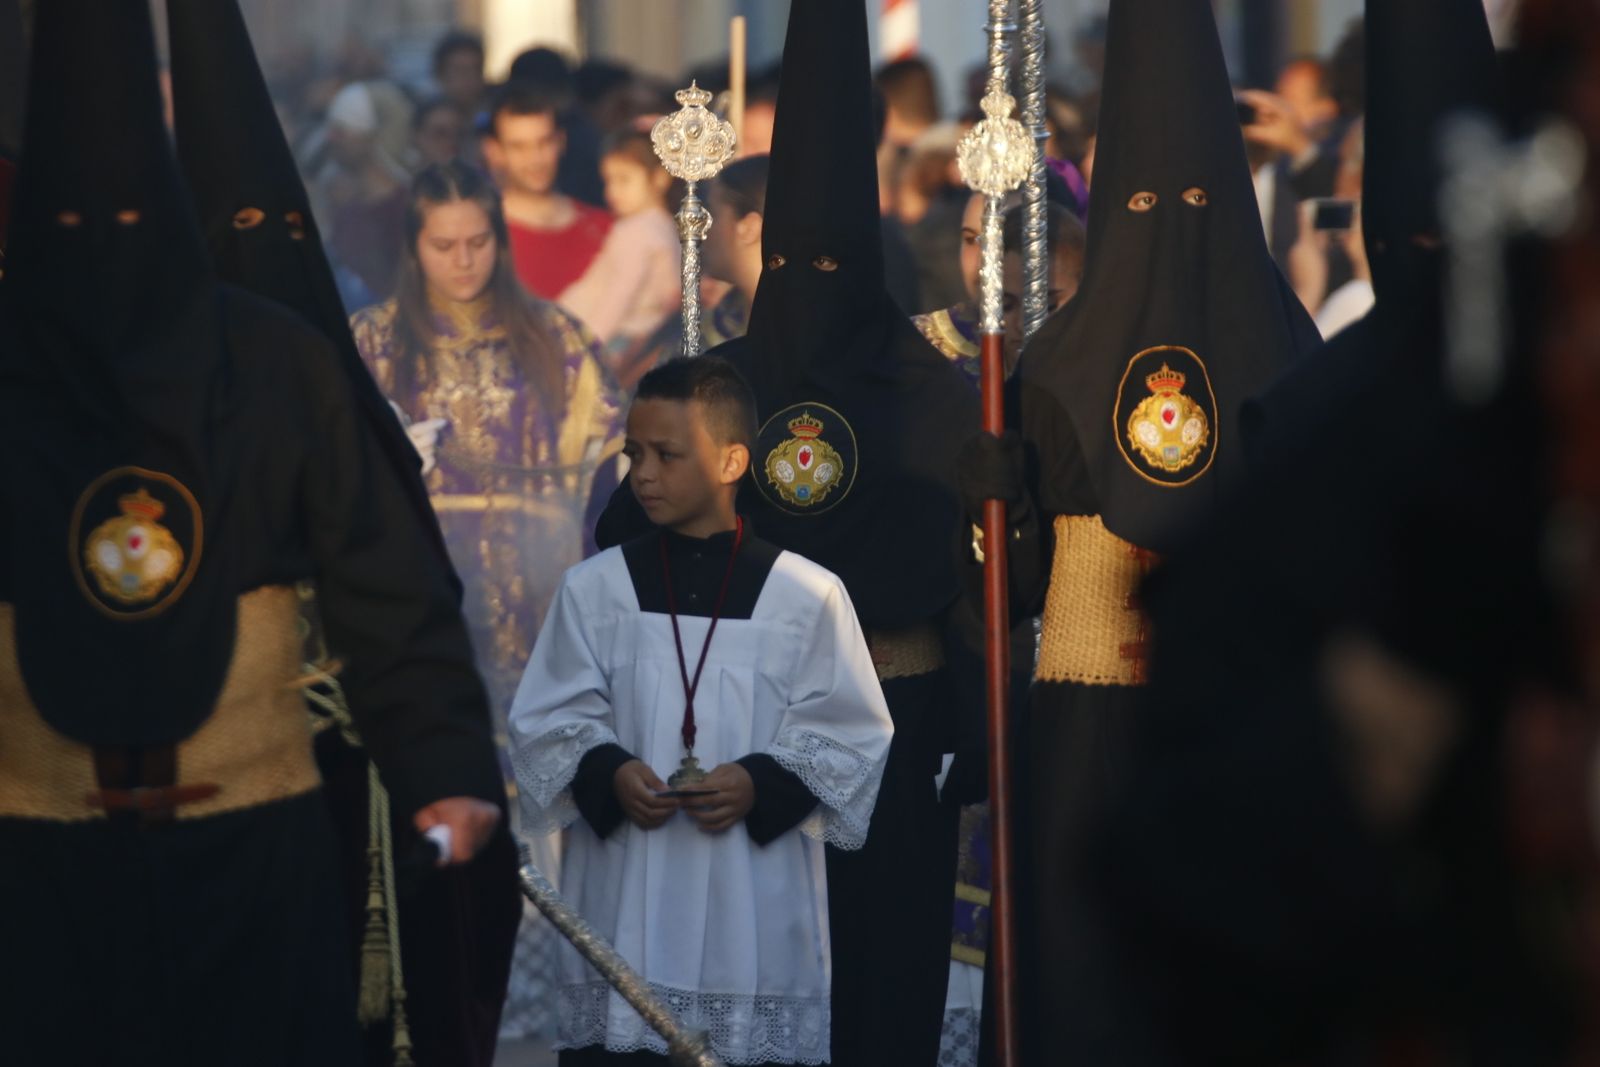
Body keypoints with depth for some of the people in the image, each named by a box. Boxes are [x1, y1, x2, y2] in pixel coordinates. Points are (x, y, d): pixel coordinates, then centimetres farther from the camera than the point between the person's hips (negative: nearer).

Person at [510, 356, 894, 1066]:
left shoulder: (806, 595, -1)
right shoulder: (594, 589, 5)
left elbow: (853, 739, 1)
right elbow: (547, 722, 8)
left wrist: (763, 784, -14)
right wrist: (605, 774, -11)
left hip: (755, 906, -1)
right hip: (624, 898, 2)